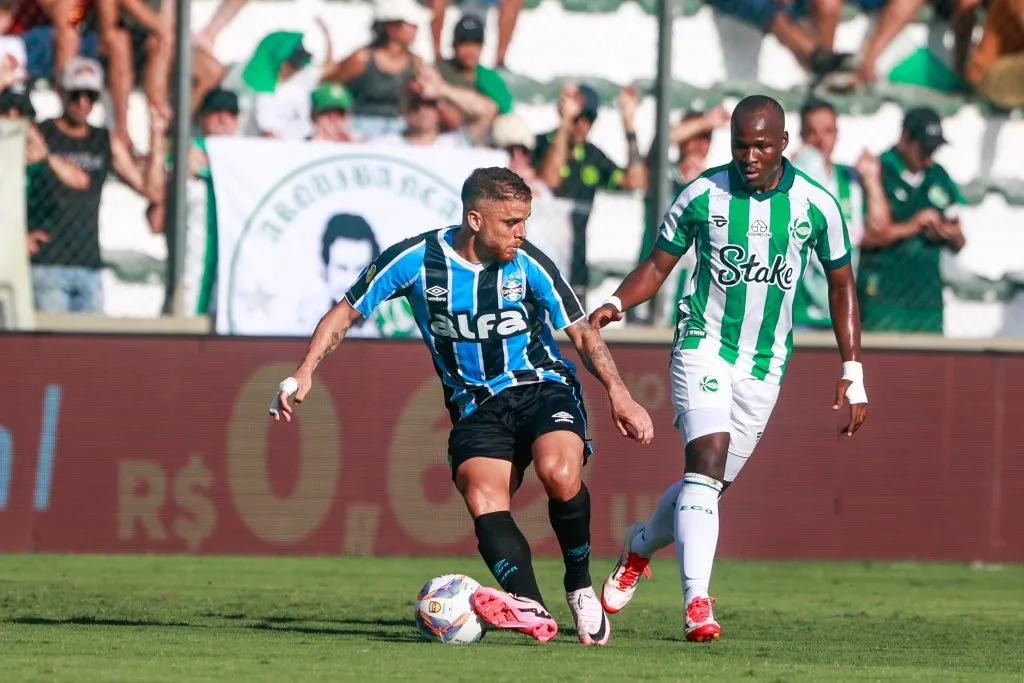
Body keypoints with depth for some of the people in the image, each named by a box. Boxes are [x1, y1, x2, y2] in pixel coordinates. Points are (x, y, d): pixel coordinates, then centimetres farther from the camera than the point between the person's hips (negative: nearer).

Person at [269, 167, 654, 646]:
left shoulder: (527, 265, -8)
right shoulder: (415, 260, -9)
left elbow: (581, 333, 0)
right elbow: (346, 313, 1)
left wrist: (619, 395, -11)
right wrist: (304, 373, -10)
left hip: (544, 387, -1)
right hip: (475, 404, 1)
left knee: (559, 472, -30)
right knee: (482, 497, -26)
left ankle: (581, 588, -8)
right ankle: (531, 609, -45)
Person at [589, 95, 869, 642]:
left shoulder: (816, 206, -3)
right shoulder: (703, 194, -6)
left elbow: (841, 285, 8)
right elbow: (659, 265, 5)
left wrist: (853, 374, 5)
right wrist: (616, 303, -15)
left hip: (765, 365, 3)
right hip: (704, 345, -2)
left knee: (712, 482, 7)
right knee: (708, 457, -23)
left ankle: (639, 548, 37)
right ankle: (697, 602, -27)